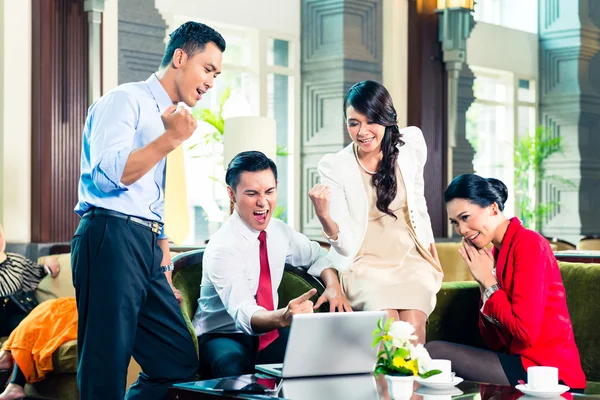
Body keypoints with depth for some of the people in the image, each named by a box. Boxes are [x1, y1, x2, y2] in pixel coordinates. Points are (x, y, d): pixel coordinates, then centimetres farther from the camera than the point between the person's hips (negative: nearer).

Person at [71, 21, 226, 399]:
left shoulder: (169, 119, 25)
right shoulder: (125, 100, -1)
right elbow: (108, 174, -17)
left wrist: (166, 273, 24)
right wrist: (171, 139, -18)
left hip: (147, 248, 9)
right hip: (111, 239, -9)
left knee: (181, 364, 5)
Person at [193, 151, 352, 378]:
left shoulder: (279, 232, 2)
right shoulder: (222, 249, -20)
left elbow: (316, 255, 22)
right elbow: (244, 315, -33)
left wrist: (333, 287, 0)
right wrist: (283, 317, -55)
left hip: (268, 336, 6)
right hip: (224, 338, -6)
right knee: (233, 364, -41)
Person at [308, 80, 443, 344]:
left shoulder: (411, 143, -1)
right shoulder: (334, 166, -9)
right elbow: (346, 244, -12)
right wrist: (324, 216, -31)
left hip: (411, 259, 2)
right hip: (365, 265, -2)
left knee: (413, 327, -25)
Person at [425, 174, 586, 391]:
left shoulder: (528, 243, -11)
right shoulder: (495, 253, 12)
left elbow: (526, 331, -20)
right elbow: (495, 342, 9)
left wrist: (488, 282, -9)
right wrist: (482, 282, -1)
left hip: (547, 371, -8)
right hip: (521, 361, 8)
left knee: (433, 352, -10)